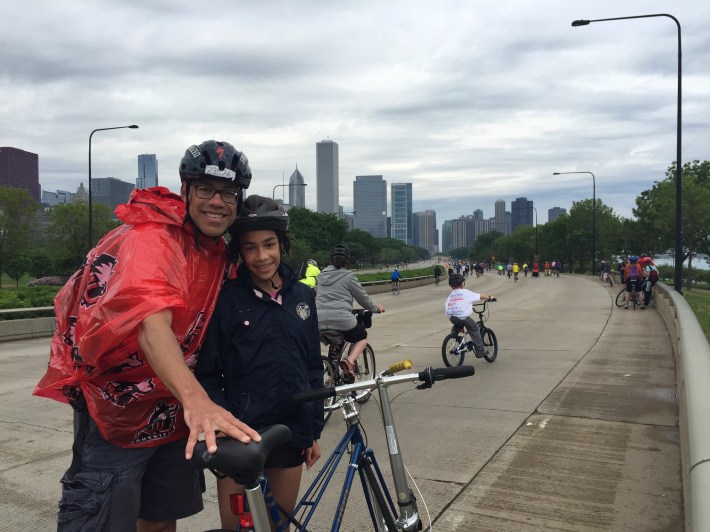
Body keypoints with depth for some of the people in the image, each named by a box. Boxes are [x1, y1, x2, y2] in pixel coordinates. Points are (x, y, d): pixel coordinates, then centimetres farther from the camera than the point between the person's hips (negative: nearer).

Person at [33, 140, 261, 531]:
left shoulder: (217, 253, 3)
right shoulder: (152, 236, -24)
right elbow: (150, 319, -42)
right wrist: (195, 399, -56)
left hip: (171, 406, 7)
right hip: (115, 405, -7)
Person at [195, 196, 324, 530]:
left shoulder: (302, 295, 3)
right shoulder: (226, 299, -9)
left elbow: (313, 367, 8)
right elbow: (207, 374, -7)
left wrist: (314, 430, 9)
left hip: (291, 433, 3)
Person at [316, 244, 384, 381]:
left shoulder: (322, 275, 14)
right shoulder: (348, 276, 0)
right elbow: (363, 298, 7)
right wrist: (376, 308, 24)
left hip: (319, 322, 5)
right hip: (342, 320, -5)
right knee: (361, 338, 21)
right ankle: (350, 360, -7)